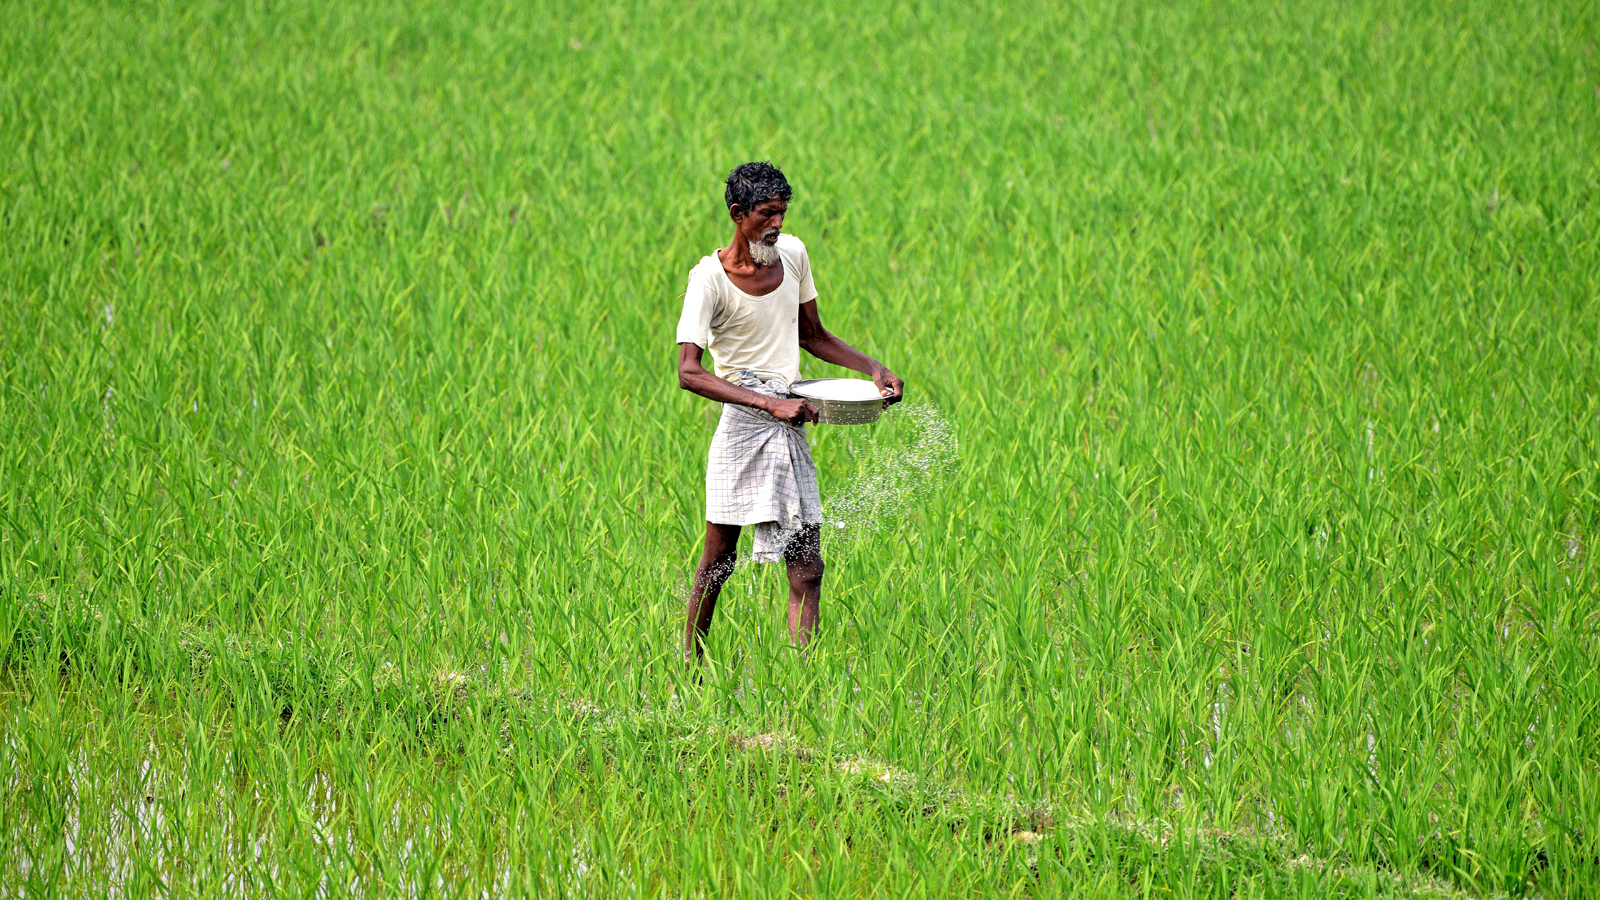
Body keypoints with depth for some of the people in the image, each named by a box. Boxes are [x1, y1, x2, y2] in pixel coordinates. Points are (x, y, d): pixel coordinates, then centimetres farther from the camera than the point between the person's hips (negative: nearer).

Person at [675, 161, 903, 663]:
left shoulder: (792, 254, 9)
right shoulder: (710, 279, -10)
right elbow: (688, 373, -18)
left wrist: (872, 368, 8)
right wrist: (771, 404, -26)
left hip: (791, 429, 5)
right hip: (742, 427, -5)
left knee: (807, 569, -3)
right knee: (718, 560, 3)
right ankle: (690, 665, 19)